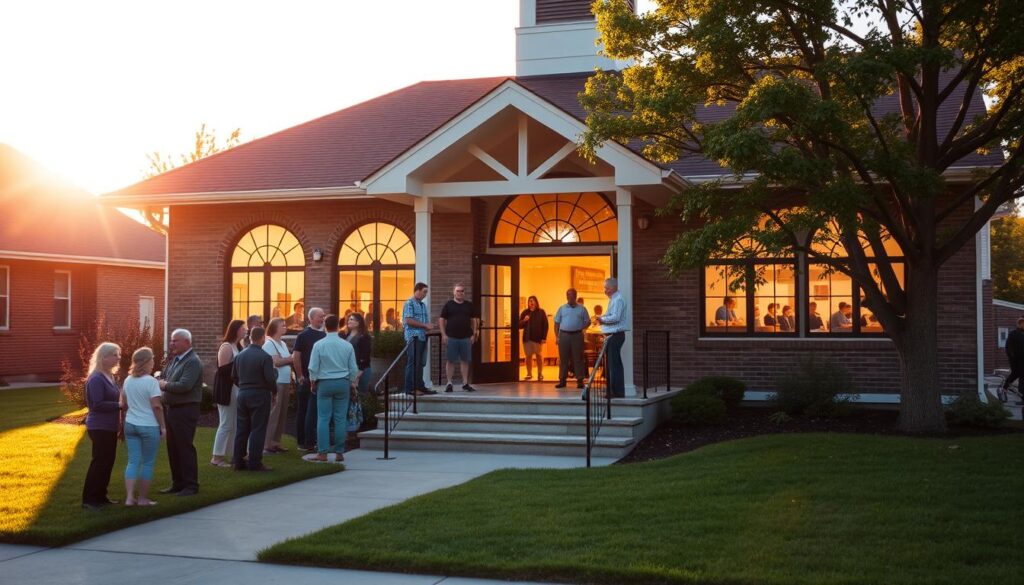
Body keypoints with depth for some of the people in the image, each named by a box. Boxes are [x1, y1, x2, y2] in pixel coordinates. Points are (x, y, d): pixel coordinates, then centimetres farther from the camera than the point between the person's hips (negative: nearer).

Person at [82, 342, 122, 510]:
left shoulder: (109, 376, 12)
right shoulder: (96, 379, -17)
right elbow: (97, 404, -23)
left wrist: (121, 404, 6)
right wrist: (119, 405, -21)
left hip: (109, 427, 9)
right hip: (99, 427, -9)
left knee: (108, 461, 13)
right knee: (99, 462, -6)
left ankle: (100, 496, 22)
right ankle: (88, 499, 1)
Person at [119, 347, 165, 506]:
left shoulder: (128, 380, 6)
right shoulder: (151, 381, -13)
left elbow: (124, 405, 11)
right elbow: (156, 406, -16)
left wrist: (123, 424, 19)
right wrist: (163, 426, -9)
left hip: (130, 425, 6)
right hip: (149, 426, -6)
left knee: (133, 461, 8)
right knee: (147, 463, 5)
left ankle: (130, 497, 1)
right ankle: (142, 498, 11)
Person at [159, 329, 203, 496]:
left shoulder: (193, 362, -15)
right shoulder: (176, 360, 14)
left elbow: (185, 386, -25)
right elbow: (165, 378, 16)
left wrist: (165, 385, -11)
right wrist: (162, 383, -6)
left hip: (185, 410, -9)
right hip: (172, 409, 9)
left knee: (185, 447, -5)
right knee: (173, 448, 13)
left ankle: (191, 485, 2)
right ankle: (178, 483, 23)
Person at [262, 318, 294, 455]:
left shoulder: (283, 344, 18)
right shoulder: (269, 344, -8)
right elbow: (276, 362, -17)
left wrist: (290, 383, 9)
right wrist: (291, 358, -7)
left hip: (285, 383, 8)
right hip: (275, 383, -8)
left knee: (282, 413, 10)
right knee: (273, 414, -8)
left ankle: (276, 441, 17)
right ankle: (267, 443, -4)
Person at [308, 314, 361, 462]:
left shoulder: (318, 345, -7)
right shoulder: (347, 345, -1)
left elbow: (313, 368, -5)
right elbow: (353, 369, 5)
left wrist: (313, 383, 11)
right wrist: (352, 386, 18)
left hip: (324, 383, -2)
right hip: (343, 383, 2)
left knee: (323, 418, 1)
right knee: (341, 418, 5)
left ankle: (322, 452, -2)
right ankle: (339, 452, 7)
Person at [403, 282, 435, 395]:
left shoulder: (423, 304, 18)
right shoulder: (409, 303, -8)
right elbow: (408, 320, -17)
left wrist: (428, 326, 4)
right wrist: (424, 325, -14)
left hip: (422, 337, 8)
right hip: (413, 337, -8)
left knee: (421, 363, 11)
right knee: (413, 363, -6)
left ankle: (420, 386, 17)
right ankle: (410, 388, -3)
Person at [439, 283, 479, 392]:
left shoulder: (469, 305, 10)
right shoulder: (448, 305, 2)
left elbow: (474, 320, 13)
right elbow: (441, 319, 1)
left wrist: (474, 334, 4)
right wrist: (443, 334, -7)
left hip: (466, 338, 2)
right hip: (451, 337, -2)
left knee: (465, 360, 5)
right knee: (451, 360, 1)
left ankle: (465, 383, 11)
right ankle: (449, 383, 6)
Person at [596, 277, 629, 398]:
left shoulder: (618, 300, -13)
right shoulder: (612, 300, 19)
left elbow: (615, 317, -22)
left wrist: (602, 319, -10)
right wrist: (603, 320, 8)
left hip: (615, 335, -11)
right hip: (611, 336, 11)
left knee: (614, 364, -10)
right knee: (611, 364, 13)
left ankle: (617, 392, -8)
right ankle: (612, 391, 18)